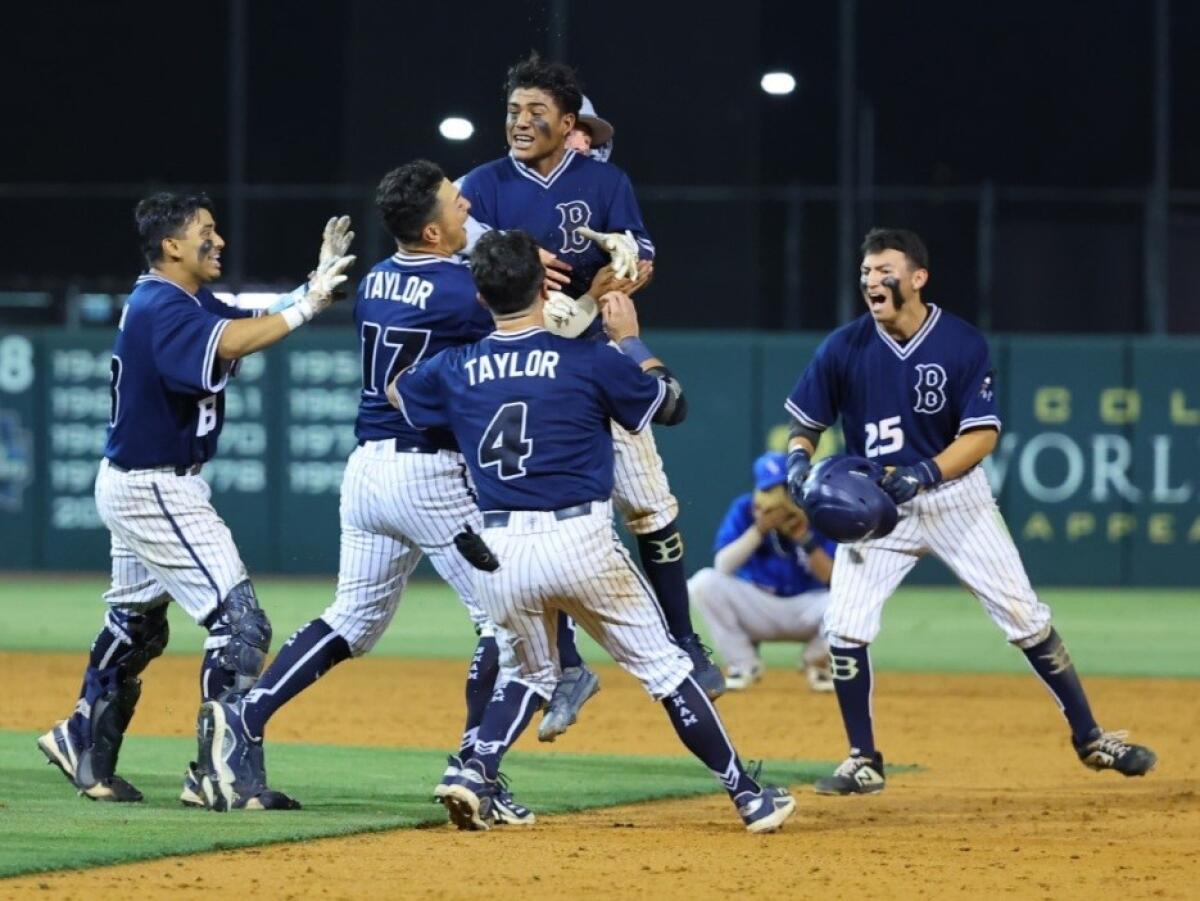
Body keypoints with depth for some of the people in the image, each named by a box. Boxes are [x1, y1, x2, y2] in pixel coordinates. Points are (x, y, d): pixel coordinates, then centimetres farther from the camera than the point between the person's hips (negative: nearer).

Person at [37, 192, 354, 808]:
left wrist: (317, 283, -10)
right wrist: (305, 306, -39)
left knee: (137, 625, 24)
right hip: (153, 491, -11)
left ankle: (84, 745, 37)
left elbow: (254, 325, 3)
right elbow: (230, 343, -39)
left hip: (136, 485, 11)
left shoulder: (190, 302, 11)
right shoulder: (161, 308, -21)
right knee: (239, 622, -13)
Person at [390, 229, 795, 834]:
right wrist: (630, 339, 21)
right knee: (663, 667, 8)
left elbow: (397, 391, 28)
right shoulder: (590, 359, -4)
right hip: (579, 543, -3)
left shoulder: (457, 369, 6)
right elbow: (672, 405, 10)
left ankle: (475, 775, 2)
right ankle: (748, 797, 10)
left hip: (499, 552, 3)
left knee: (533, 674, 25)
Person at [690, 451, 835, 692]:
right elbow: (722, 566, -21)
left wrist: (805, 539, -30)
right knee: (705, 582, -27)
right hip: (755, 607, 0)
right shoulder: (744, 510, -9)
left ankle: (815, 662, 4)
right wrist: (759, 530, -30)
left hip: (805, 610, 0)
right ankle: (744, 664, -5)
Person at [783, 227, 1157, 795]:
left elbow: (983, 433, -15)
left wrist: (926, 472, -30)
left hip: (955, 493, -1)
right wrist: (799, 460, -21)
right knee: (844, 627, -11)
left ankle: (1090, 738, 13)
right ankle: (864, 763, 4)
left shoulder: (962, 344, -13)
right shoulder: (844, 349, -9)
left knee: (1024, 617, 0)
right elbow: (805, 422, 1)